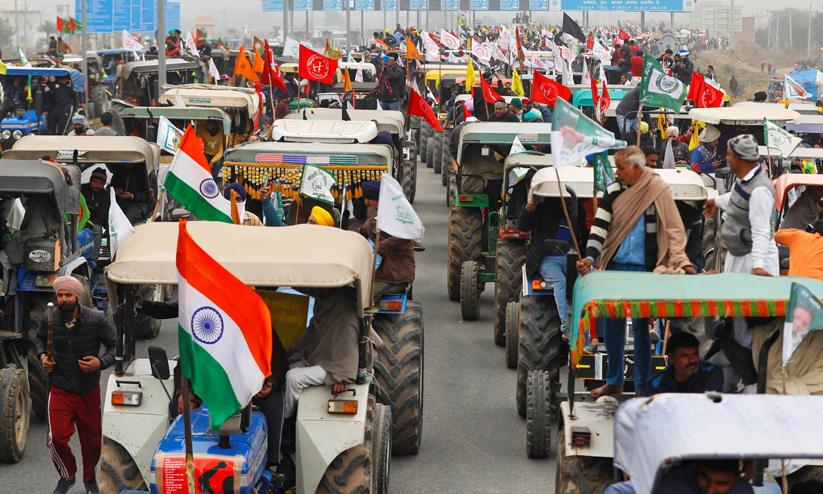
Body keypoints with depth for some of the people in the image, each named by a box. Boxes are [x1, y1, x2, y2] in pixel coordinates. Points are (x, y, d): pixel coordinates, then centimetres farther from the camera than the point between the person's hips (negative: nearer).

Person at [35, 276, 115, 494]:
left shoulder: (96, 319, -11)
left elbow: (114, 346, -2)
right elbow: (39, 339, 16)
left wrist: (101, 362, -20)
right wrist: (42, 356, -3)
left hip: (89, 390, 0)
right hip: (60, 390, 0)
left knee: (92, 440, 11)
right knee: (57, 438, -15)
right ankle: (67, 475, 15)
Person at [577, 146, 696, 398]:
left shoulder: (658, 190, -4)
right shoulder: (614, 191, 7)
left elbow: (673, 229, -4)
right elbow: (599, 226, 3)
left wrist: (682, 262, -14)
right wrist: (590, 257, -10)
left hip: (644, 269, -4)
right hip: (615, 267, 4)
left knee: (641, 326, 1)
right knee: (612, 325, 9)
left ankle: (643, 384, 10)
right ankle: (614, 381, 22)